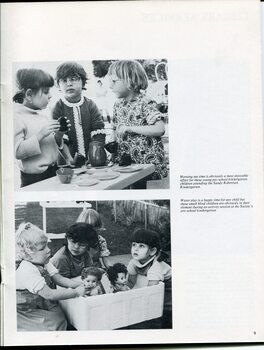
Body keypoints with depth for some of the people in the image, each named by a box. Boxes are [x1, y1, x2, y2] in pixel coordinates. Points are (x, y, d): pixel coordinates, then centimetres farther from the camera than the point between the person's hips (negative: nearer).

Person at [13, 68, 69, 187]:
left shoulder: (42, 114, 7)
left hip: (54, 171, 7)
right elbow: (17, 151, -21)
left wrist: (58, 134, -3)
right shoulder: (16, 117, -14)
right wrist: (40, 135, -26)